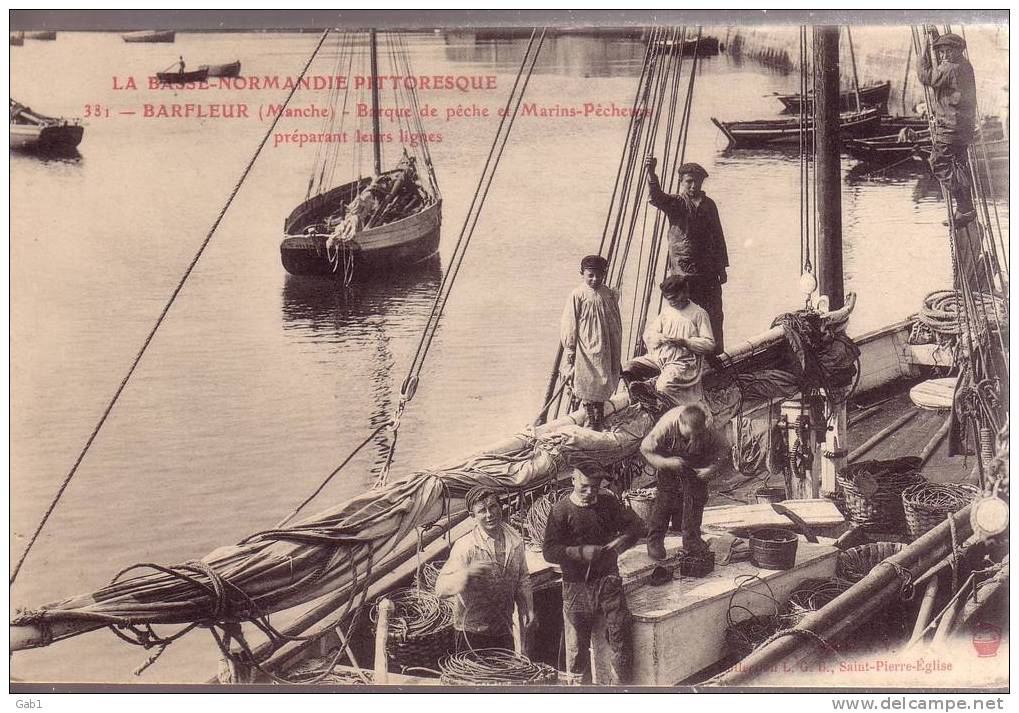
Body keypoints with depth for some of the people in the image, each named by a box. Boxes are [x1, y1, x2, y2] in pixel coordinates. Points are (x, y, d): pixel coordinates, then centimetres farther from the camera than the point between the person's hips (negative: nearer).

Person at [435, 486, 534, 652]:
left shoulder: (515, 541, 1)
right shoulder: (465, 546, -16)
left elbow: (522, 580, 16)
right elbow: (441, 588, -24)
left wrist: (527, 608, 5)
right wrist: (466, 573, -40)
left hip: (504, 630, 5)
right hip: (473, 631, -5)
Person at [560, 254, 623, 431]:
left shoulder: (610, 295, 5)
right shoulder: (577, 295, -5)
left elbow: (617, 326, 11)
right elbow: (569, 326, -3)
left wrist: (617, 355, 10)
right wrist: (569, 351, -5)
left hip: (604, 350, 4)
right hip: (585, 350, -3)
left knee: (602, 388, 7)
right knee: (586, 388, 0)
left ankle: (599, 423, 15)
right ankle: (590, 421, 9)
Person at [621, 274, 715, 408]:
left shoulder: (698, 313, 0)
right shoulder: (667, 310, 18)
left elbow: (709, 344, -5)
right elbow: (649, 333, 18)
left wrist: (684, 342, -17)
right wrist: (660, 338, -6)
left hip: (684, 361, -6)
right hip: (660, 356, 6)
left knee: (664, 386, -36)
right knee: (627, 368, -16)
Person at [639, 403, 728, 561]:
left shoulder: (707, 428, -32)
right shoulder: (666, 426, -36)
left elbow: (721, 449, -13)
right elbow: (645, 449, -24)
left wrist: (713, 467, -29)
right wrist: (666, 462, -35)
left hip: (696, 465, 2)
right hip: (669, 460, -1)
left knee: (697, 497, -6)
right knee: (665, 498, -8)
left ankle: (692, 541, 10)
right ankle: (654, 540, 5)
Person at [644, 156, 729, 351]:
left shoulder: (709, 205, 12)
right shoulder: (675, 203, 0)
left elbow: (718, 236, 17)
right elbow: (656, 197, -21)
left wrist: (722, 267, 15)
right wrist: (651, 173, -40)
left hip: (708, 271, 4)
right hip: (682, 271, -4)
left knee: (714, 316, 6)